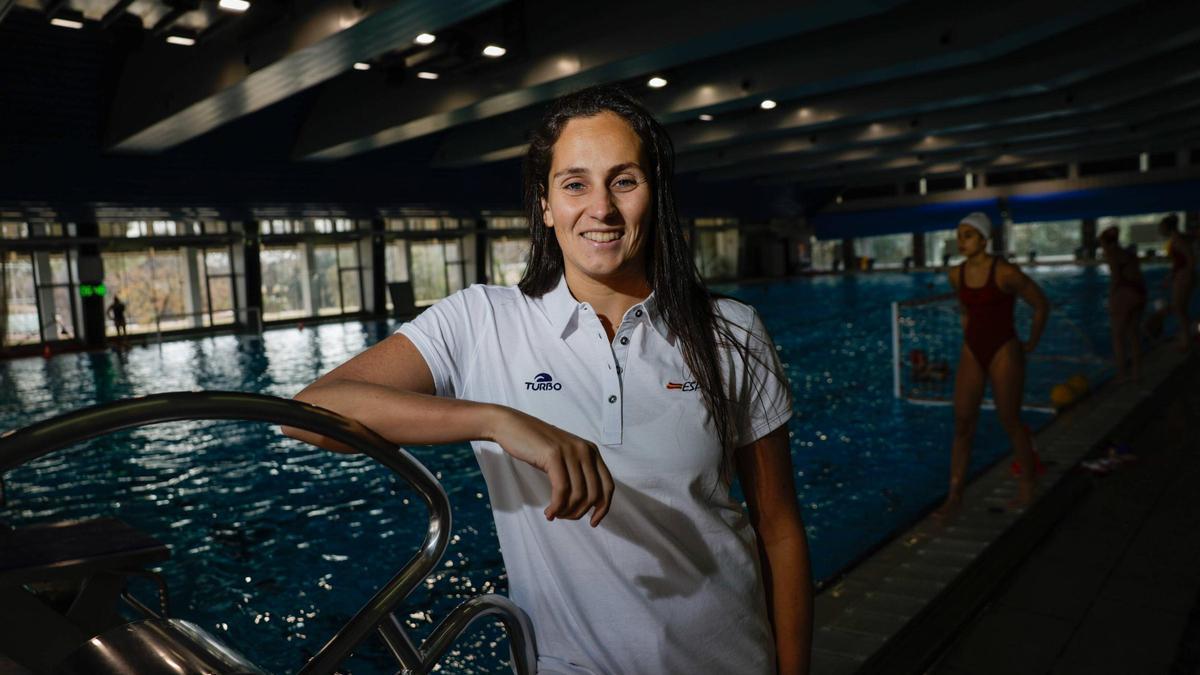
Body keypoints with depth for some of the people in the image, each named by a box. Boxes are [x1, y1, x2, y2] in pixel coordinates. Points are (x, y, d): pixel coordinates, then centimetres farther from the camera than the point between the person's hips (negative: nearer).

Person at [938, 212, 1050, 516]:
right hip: (972, 354, 5)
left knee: (1010, 423, 8)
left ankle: (1027, 480, 33)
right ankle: (955, 495, 5)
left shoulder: (1006, 273, -16)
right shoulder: (956, 275, 2)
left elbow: (1042, 305, -5)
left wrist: (1031, 344, 2)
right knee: (962, 426, 1)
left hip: (1004, 353, -5)